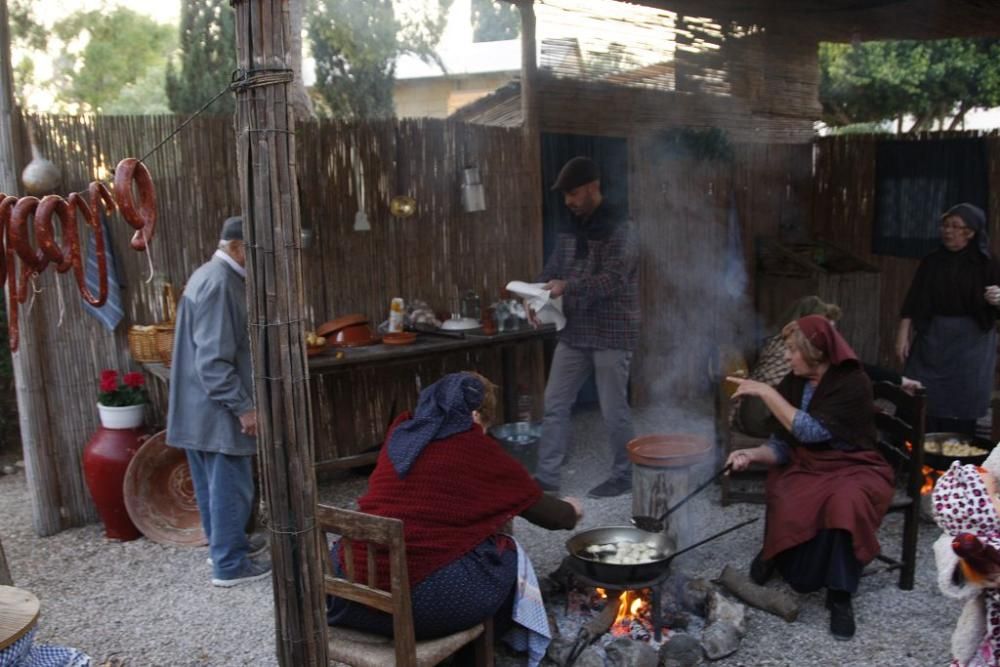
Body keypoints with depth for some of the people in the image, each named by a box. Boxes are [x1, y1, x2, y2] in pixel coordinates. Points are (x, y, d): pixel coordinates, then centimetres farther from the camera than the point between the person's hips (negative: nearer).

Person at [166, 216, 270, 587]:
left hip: (202, 405, 10)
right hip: (216, 407, -10)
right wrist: (243, 406, -21)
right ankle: (229, 565, 11)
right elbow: (213, 360, -25)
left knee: (214, 483, 20)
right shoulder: (218, 283, -20)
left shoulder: (213, 276, 14)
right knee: (230, 486, 0)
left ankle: (224, 544, 34)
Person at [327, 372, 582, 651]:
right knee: (507, 553, 19)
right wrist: (570, 511, 35)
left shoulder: (400, 434, 13)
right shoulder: (478, 449, 0)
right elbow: (546, 512, 13)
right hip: (433, 602, -5)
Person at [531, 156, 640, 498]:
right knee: (554, 404, 8)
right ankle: (546, 476, 17)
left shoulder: (619, 229, -13)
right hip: (574, 332, 7)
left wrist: (568, 287, -31)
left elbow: (614, 279, -22)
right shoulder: (572, 229, 10)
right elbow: (552, 271, 14)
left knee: (613, 410, 4)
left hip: (611, 334, -7)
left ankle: (623, 476, 22)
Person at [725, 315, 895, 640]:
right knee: (790, 508, -30)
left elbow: (811, 431, -25)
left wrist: (766, 392, -22)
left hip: (853, 469, -3)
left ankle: (840, 596, -20)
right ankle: (775, 552, 5)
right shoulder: (793, 384, 2)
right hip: (805, 469, 4)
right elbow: (782, 446, 3)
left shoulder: (853, 382, -14)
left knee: (845, 501, -38)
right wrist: (752, 454, -18)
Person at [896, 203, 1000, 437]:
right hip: (932, 339, 2)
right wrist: (903, 336, -1)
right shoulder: (931, 262, 4)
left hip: (970, 342, -2)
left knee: (960, 409, 1)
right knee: (924, 404, 3)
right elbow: (912, 302, 4)